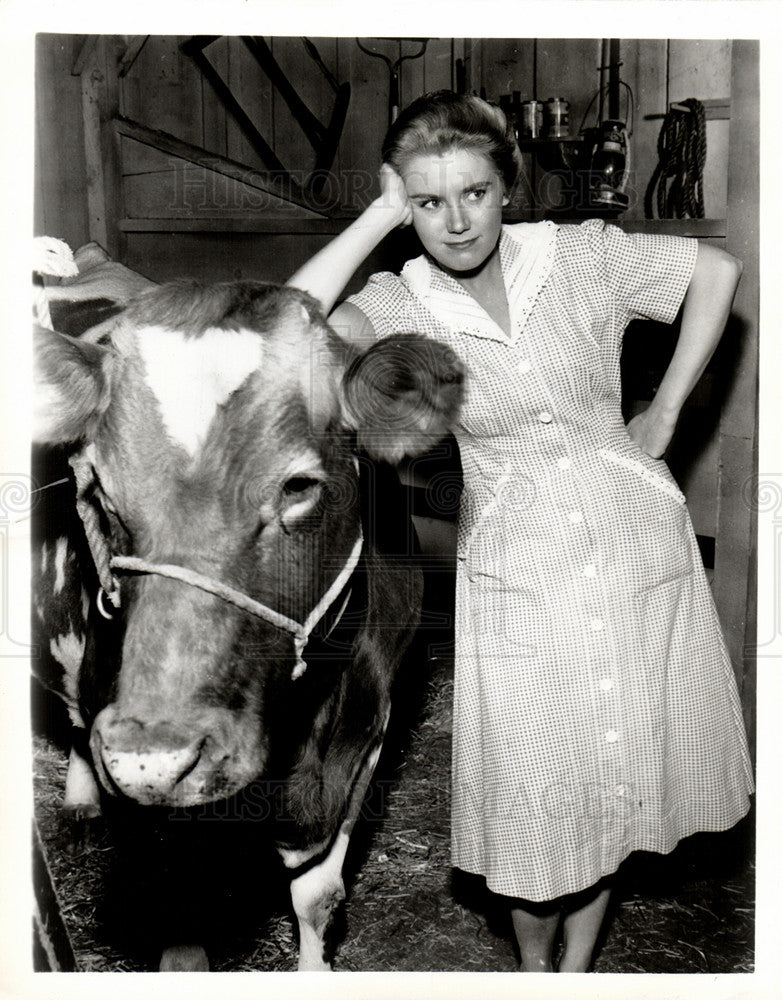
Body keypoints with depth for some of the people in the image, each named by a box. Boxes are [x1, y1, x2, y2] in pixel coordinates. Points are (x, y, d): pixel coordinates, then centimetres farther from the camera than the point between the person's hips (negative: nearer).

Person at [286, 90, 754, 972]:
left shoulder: (578, 255, -4)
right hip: (516, 574, -1)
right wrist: (381, 215, -17)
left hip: (634, 543, 2)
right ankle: (534, 966, 38)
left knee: (617, 778, 15)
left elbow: (717, 271, 8)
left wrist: (665, 411, 4)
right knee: (532, 797, 7)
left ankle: (579, 966, 40)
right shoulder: (400, 305, -6)